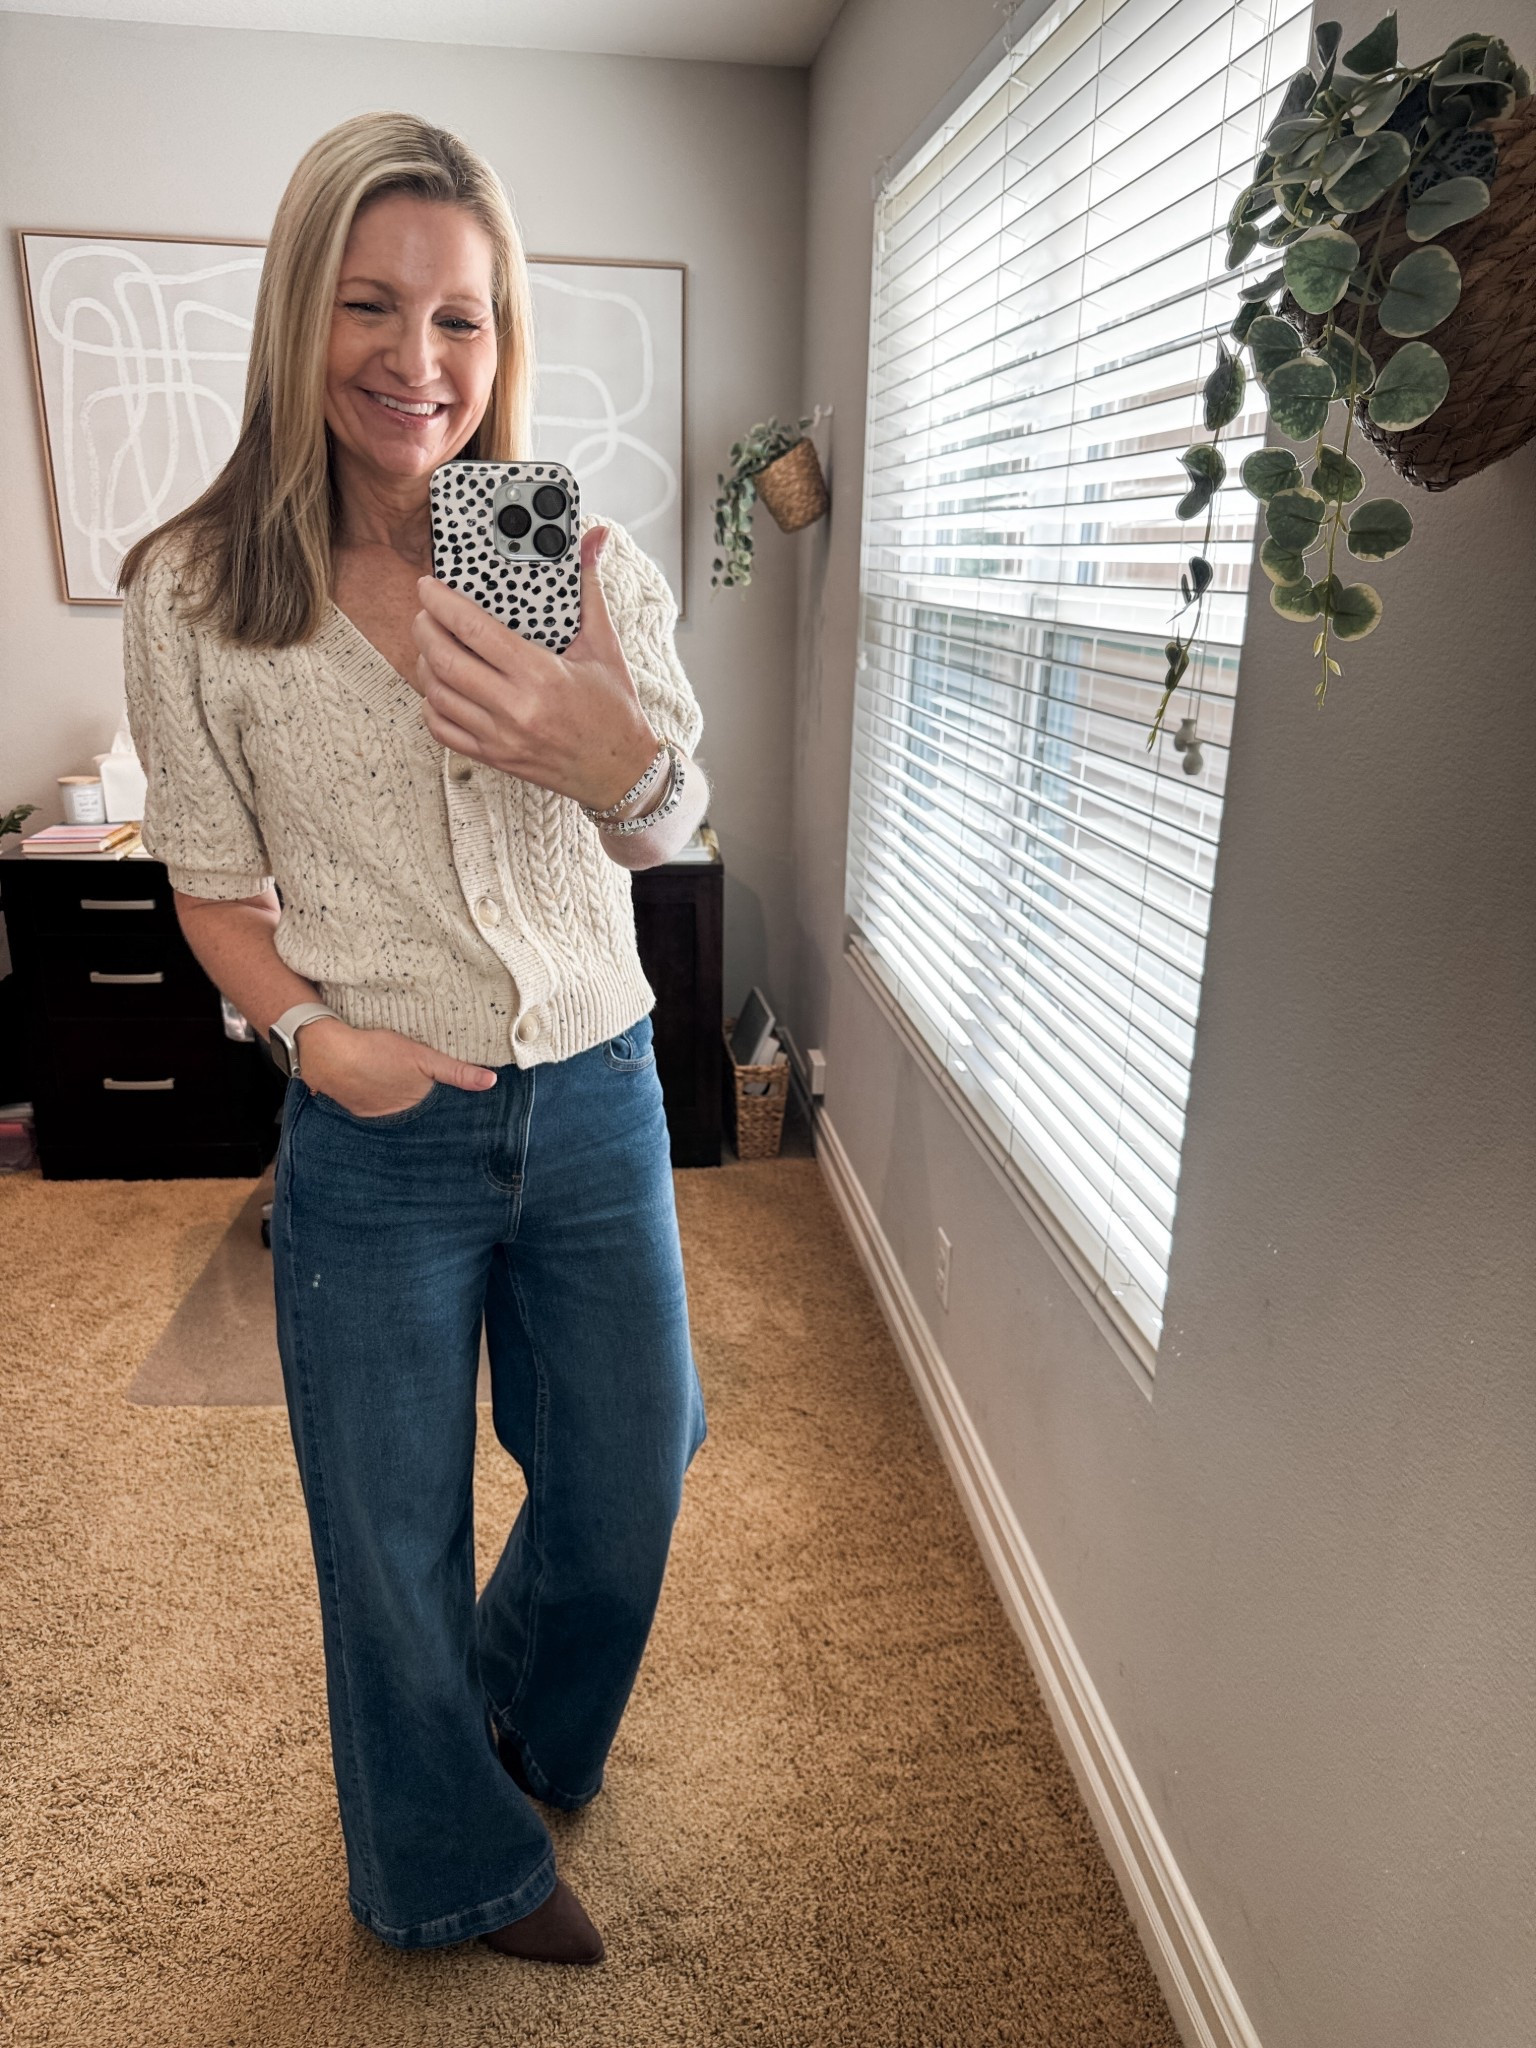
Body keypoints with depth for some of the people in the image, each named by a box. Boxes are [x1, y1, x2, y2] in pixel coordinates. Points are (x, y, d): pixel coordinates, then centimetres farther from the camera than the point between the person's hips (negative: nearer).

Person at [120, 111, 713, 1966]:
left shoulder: (584, 554, -1)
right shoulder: (197, 590, -5)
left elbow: (667, 830, -2)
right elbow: (214, 881, 2)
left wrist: (617, 760, -26)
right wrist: (310, 1029, -17)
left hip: (597, 1101, 3)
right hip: (379, 1136, -2)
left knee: (626, 1487, 19)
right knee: (395, 1538, 15)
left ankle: (530, 1737, 57)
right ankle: (457, 1867, 49)